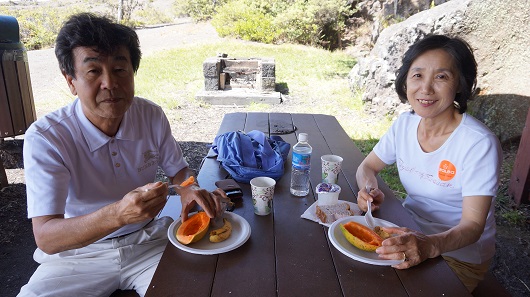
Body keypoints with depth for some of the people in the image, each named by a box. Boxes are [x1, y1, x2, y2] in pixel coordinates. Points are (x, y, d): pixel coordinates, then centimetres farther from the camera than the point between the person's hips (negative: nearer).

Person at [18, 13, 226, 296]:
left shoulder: (152, 116, -7)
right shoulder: (45, 138, -18)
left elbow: (177, 169, 7)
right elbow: (45, 238, -23)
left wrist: (190, 190, -17)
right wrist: (118, 214, -41)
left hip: (149, 241, 2)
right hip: (79, 253, -1)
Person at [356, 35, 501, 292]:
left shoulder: (480, 145, -23)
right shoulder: (405, 124, -6)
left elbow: (473, 225, -24)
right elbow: (368, 167, 4)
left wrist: (430, 245, -44)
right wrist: (370, 189, -19)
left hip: (457, 255, -4)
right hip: (409, 232, 5)